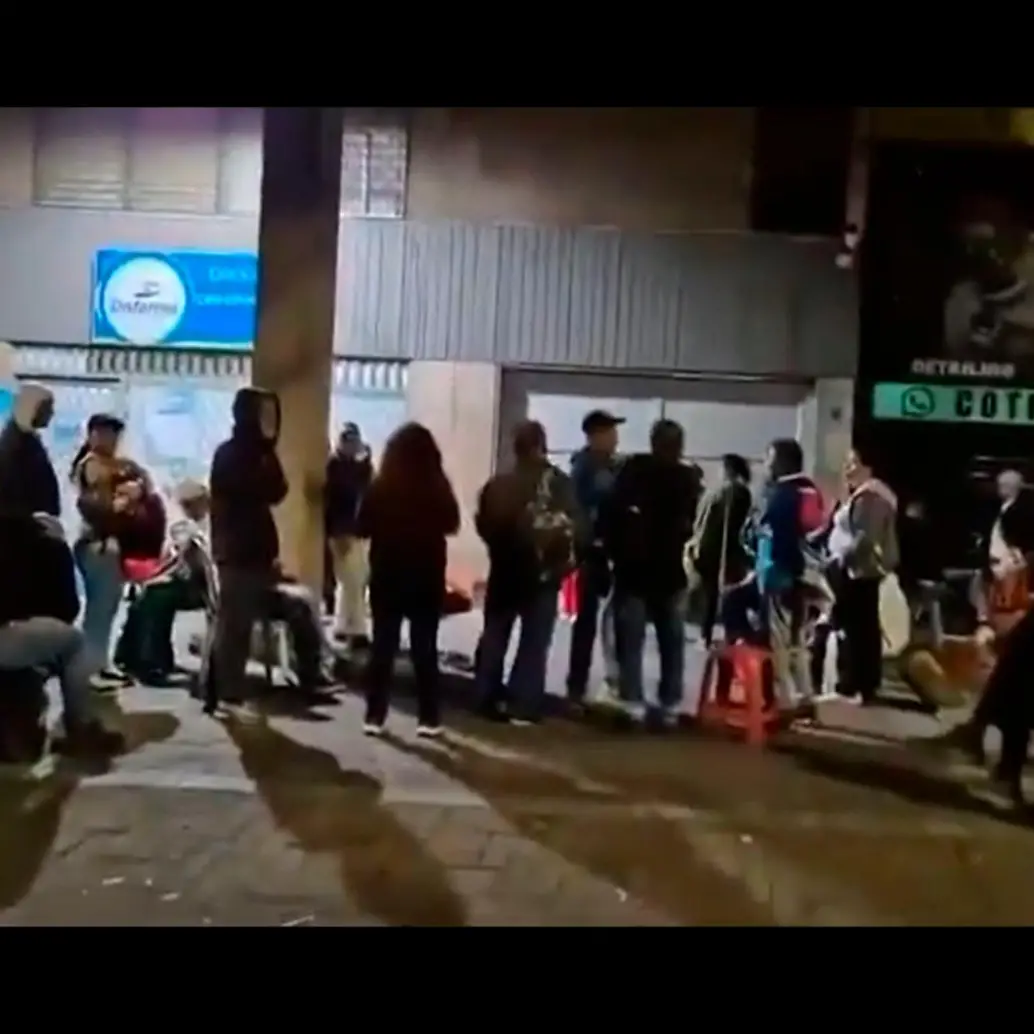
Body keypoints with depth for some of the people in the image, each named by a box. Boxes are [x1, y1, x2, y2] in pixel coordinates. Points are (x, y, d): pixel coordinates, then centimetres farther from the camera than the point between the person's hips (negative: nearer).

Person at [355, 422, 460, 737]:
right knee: (425, 647, 8)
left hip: (387, 574, 0)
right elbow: (452, 525, 5)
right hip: (427, 575, 0)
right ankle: (428, 718, 9)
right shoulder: (438, 487, -9)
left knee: (383, 645, 8)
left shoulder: (379, 487, -9)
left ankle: (374, 716, 8)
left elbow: (362, 529, -1)